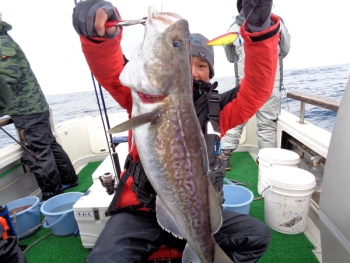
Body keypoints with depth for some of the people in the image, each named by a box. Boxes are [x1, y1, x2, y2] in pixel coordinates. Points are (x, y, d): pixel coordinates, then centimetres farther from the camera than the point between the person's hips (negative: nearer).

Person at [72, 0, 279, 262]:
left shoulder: (216, 108, 2)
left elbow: (258, 88, -9)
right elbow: (110, 72, -14)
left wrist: (260, 29, -25)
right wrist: (101, 34, -37)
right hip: (140, 212, -1)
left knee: (258, 235, -11)